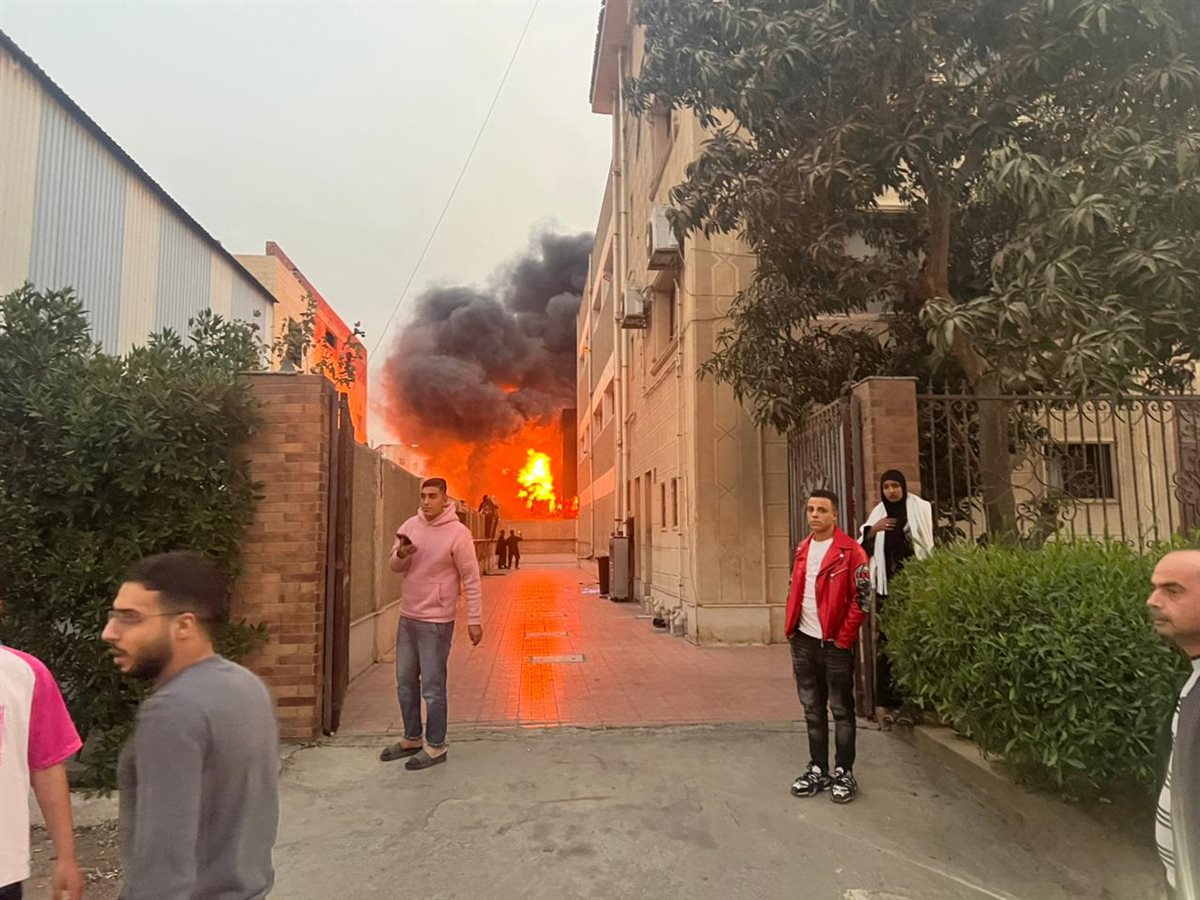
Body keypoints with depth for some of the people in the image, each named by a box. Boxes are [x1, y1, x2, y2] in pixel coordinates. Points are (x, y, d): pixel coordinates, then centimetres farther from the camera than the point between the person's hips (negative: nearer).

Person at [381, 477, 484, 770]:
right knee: (405, 682, 17)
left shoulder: (458, 533, -15)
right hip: (407, 617, 7)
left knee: (432, 687, 1)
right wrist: (401, 554, -16)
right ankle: (412, 739, 33)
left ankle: (435, 747, 17)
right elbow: (395, 567, 8)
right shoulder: (411, 525, 2)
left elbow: (471, 579, -12)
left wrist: (475, 620, -13)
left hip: (436, 622, -7)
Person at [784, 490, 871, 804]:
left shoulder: (851, 551, -11)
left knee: (841, 710, 6)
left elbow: (861, 599, -12)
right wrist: (790, 628, 9)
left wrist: (844, 638, -13)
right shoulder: (802, 549, 10)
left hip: (835, 643, -6)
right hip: (803, 641, 6)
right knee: (812, 709, 14)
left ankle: (844, 773, 19)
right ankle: (818, 769, 26)